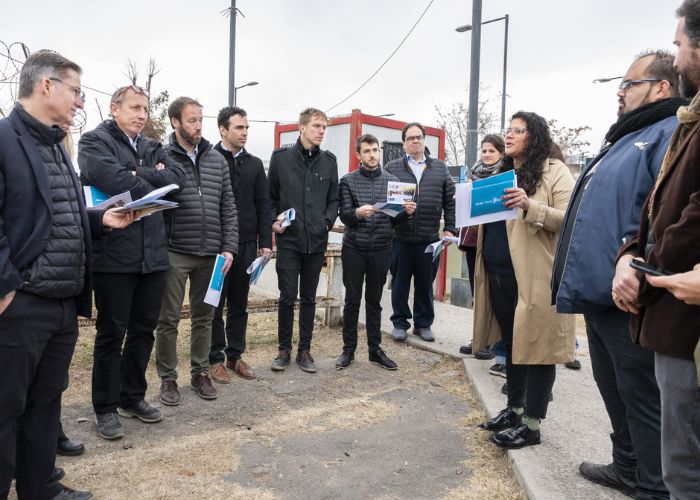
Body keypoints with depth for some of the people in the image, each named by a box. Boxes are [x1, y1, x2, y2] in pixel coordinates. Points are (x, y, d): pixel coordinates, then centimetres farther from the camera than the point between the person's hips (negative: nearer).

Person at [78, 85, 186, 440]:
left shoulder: (152, 147, 17)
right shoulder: (94, 141, -1)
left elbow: (178, 177, 0)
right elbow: (107, 176, -21)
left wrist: (138, 176, -12)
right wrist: (152, 184, -6)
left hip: (153, 254, 6)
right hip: (114, 255, -6)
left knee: (144, 329, 14)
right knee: (112, 333, 5)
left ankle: (133, 397, 30)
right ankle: (105, 408, 20)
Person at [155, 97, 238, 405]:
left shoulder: (217, 160, 9)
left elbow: (228, 208, 9)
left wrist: (229, 248, 2)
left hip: (210, 255, 4)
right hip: (174, 254, -3)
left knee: (204, 317, 13)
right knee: (169, 320, 6)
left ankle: (200, 373, 28)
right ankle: (167, 378, 20)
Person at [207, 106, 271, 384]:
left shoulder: (254, 164, 11)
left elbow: (263, 205, 9)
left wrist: (265, 242, 3)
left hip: (246, 244, 4)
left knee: (239, 304, 12)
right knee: (214, 304, 6)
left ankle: (235, 355, 25)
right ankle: (215, 359, 18)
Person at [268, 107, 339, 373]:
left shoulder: (329, 161, 8)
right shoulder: (281, 157, 2)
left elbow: (333, 199, 13)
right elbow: (270, 195, 6)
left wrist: (328, 220, -2)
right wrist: (274, 220, -8)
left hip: (316, 241, 2)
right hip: (289, 239, -2)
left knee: (309, 298, 10)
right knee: (287, 297, 1)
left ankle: (305, 350, 21)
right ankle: (284, 349, 17)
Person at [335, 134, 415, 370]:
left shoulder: (392, 181, 7)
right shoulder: (348, 181, 0)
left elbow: (394, 218, 8)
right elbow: (344, 216, -6)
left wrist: (406, 211, -13)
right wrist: (357, 213, -28)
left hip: (381, 249, 2)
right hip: (354, 248, -2)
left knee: (374, 301, 10)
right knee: (352, 300, 5)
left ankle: (375, 349, 19)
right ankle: (349, 349, 17)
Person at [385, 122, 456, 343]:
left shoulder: (440, 168, 11)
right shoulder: (392, 168, 5)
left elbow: (451, 201, 9)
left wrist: (450, 229, 3)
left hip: (430, 238, 1)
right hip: (400, 238, -1)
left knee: (425, 283, 10)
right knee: (400, 282, 8)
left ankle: (423, 323, 24)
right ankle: (400, 323, 21)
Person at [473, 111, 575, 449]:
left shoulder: (554, 171, -4)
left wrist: (530, 206, -26)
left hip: (535, 277, -7)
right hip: (499, 275, 8)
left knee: (536, 346, 0)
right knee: (511, 343, 16)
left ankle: (531, 425, 12)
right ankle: (514, 408, 30)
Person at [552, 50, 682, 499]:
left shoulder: (671, 134, -11)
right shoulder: (625, 139, 21)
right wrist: (581, 275, 21)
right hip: (600, 292, 10)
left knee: (641, 397, 3)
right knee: (615, 390, 20)